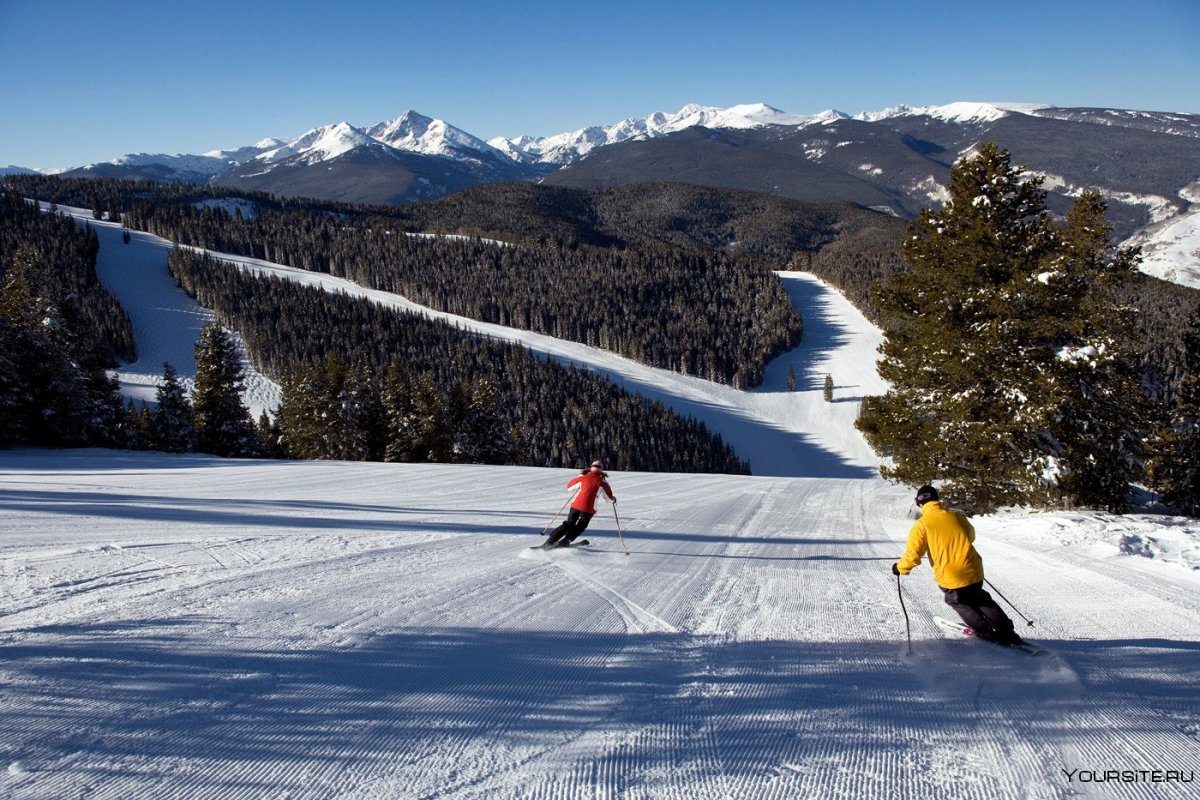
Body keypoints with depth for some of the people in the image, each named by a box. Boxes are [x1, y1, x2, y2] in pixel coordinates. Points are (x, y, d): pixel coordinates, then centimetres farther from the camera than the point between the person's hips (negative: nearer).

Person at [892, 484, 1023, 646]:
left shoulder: (921, 525, -10)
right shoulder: (957, 515, 3)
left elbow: (913, 554, -12)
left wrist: (900, 568, 7)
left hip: (950, 578, -4)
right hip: (974, 572, 4)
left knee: (958, 602, 28)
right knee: (979, 598, 30)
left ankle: (985, 632, 26)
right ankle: (1006, 631, 27)